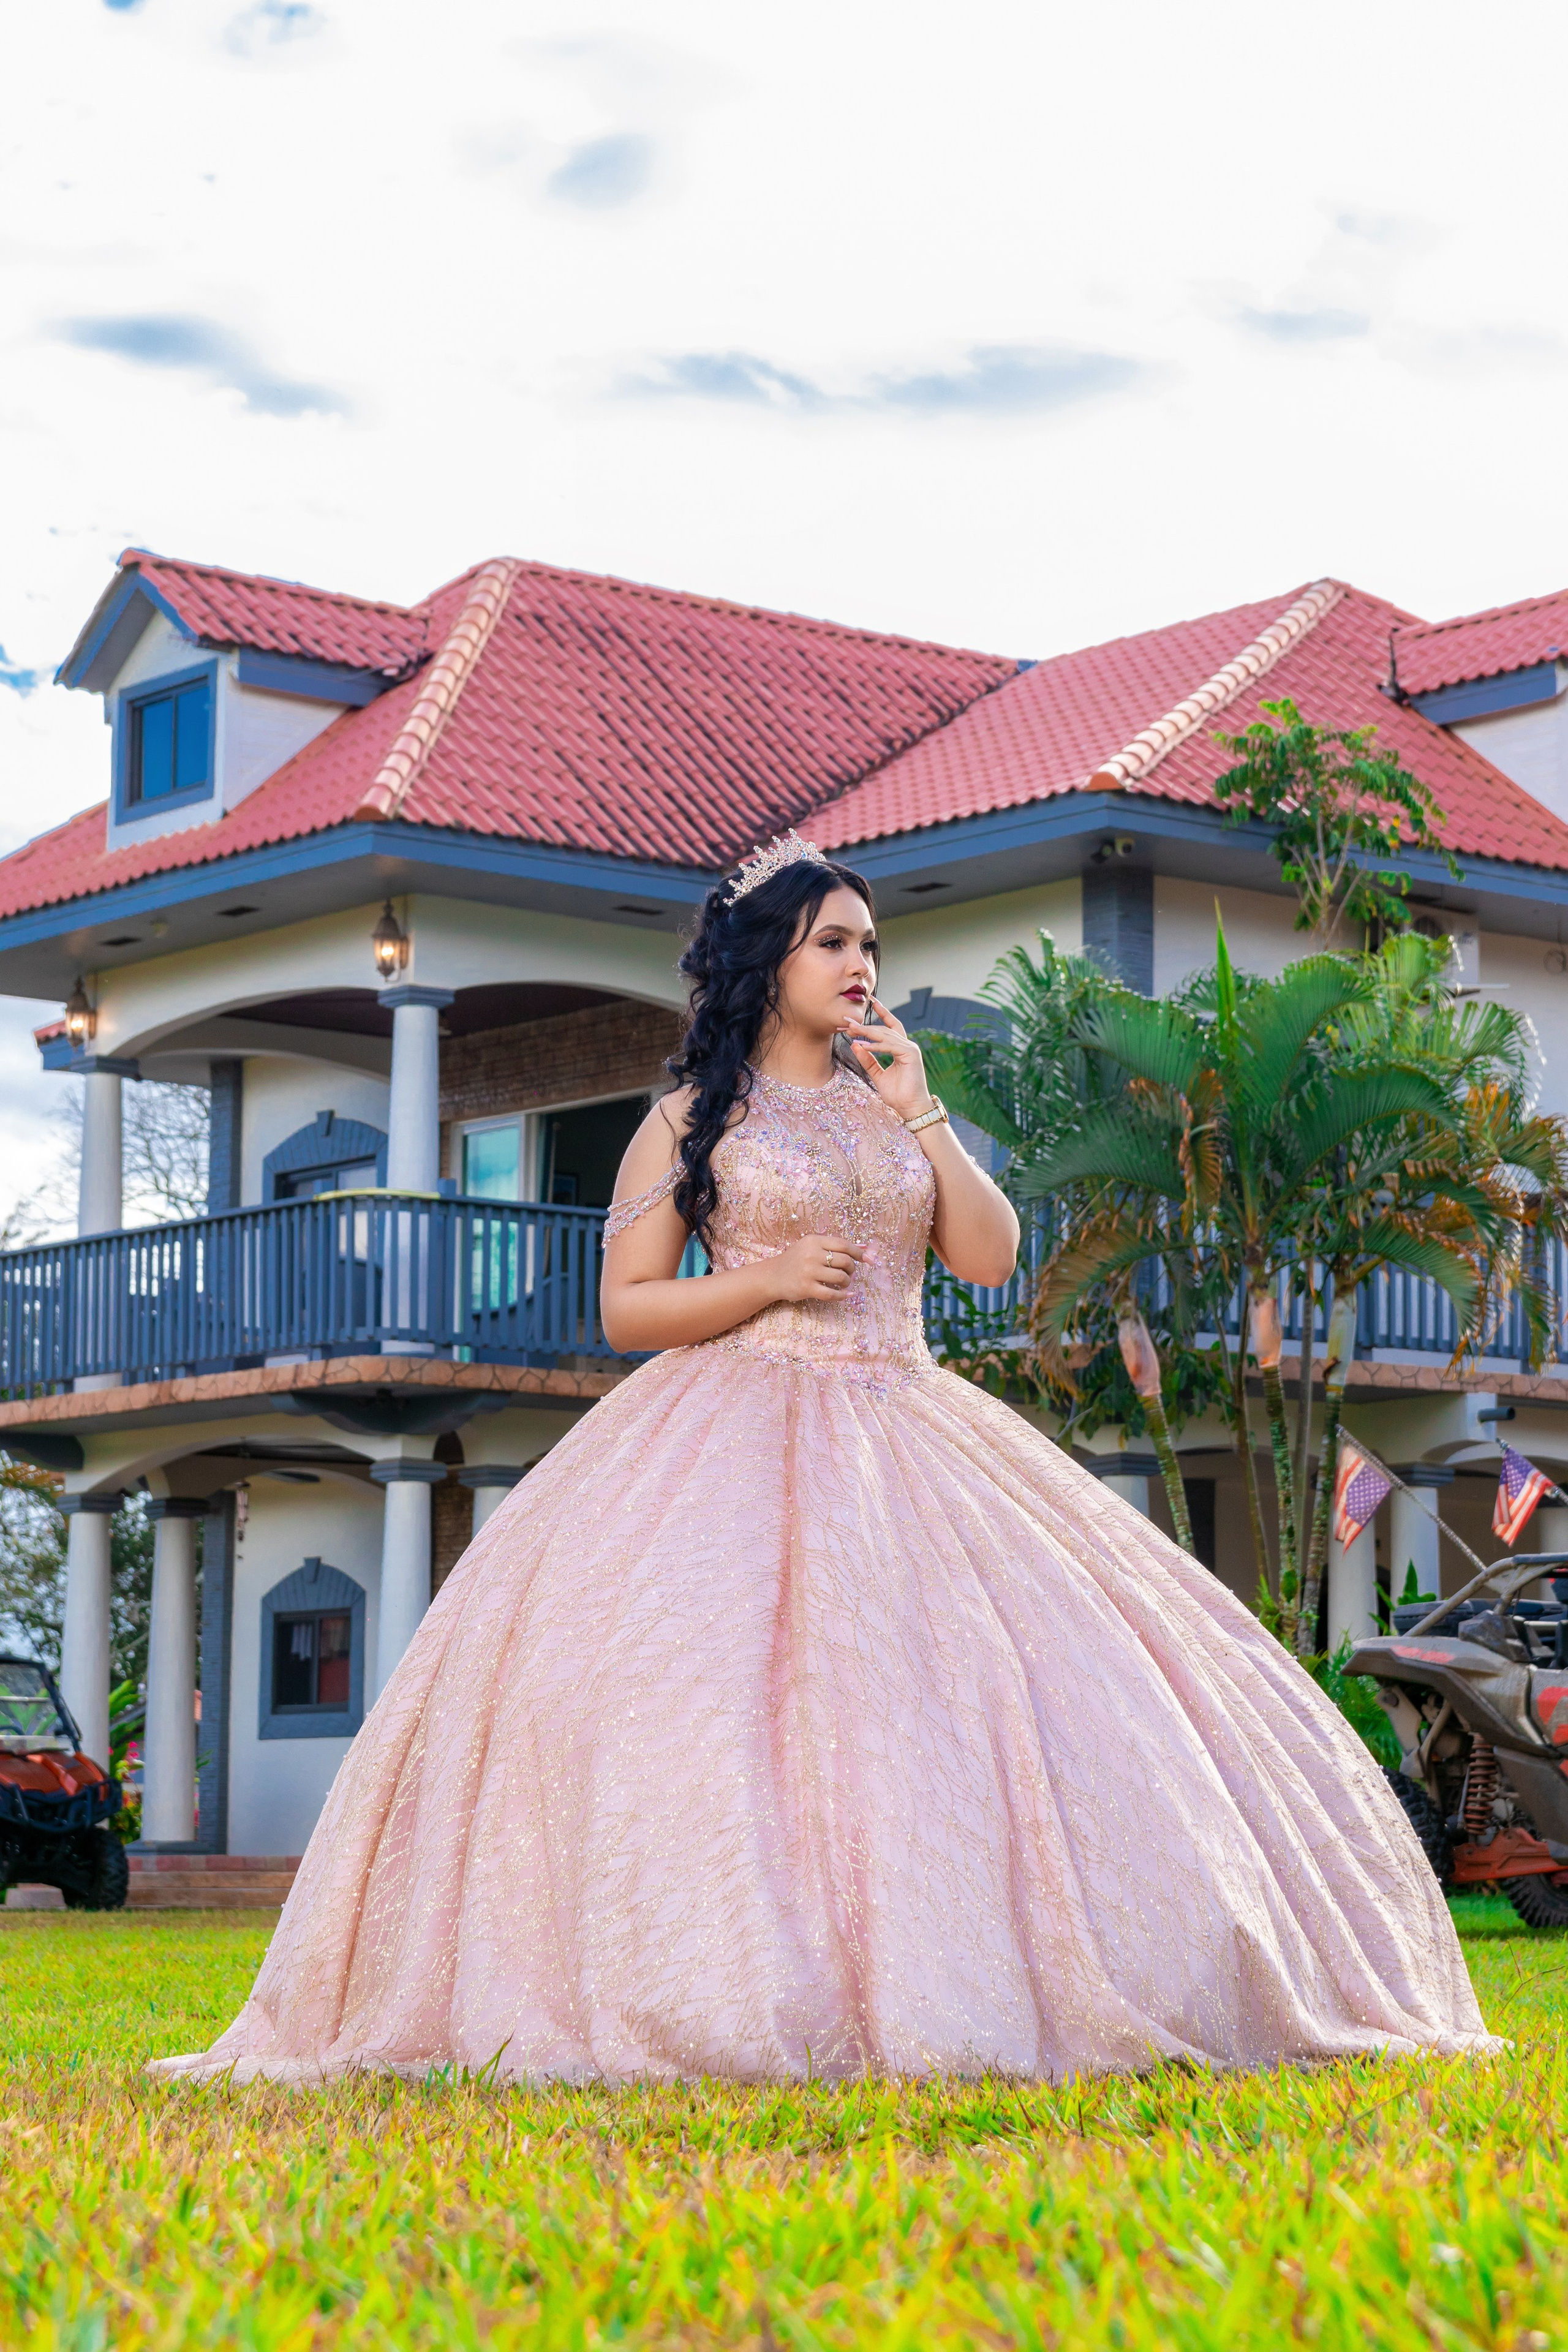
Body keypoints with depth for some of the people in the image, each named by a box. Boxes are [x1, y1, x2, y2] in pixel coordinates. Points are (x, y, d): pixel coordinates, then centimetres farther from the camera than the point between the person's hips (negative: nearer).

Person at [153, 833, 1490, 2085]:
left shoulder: (893, 1102, 17)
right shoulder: (691, 1120, 5)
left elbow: (991, 1258, 5)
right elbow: (629, 1308, 1)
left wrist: (919, 1115, -2)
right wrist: (773, 1279, -12)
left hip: (909, 1437, 4)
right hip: (740, 1438, -4)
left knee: (971, 1671, -8)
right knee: (715, 1683, -21)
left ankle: (954, 2000, -5)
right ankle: (742, 2004, -18)